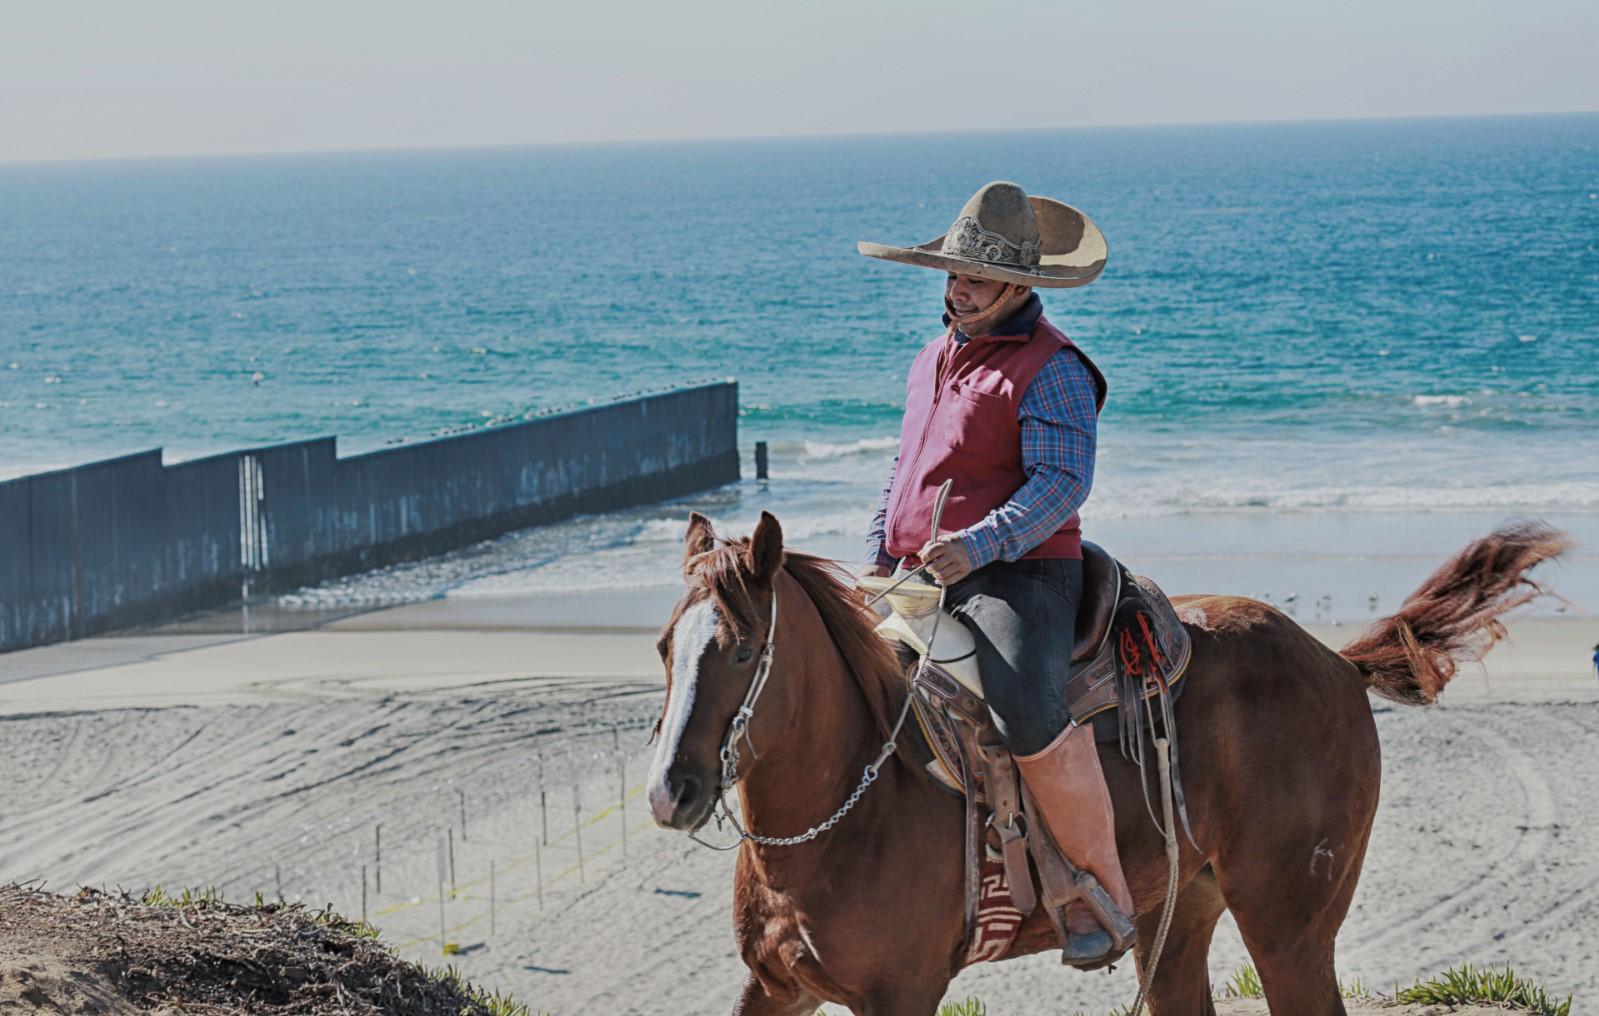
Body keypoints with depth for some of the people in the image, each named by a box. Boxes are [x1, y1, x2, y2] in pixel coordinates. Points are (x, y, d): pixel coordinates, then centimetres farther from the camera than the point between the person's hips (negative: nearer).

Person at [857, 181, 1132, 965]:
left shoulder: (1050, 369, -9)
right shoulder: (934, 358, 19)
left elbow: (1061, 483, -19)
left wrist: (977, 546, -31)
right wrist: (880, 555, 14)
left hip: (1016, 572, -9)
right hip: (920, 579, 9)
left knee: (1029, 716, -32)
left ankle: (1103, 888, -17)